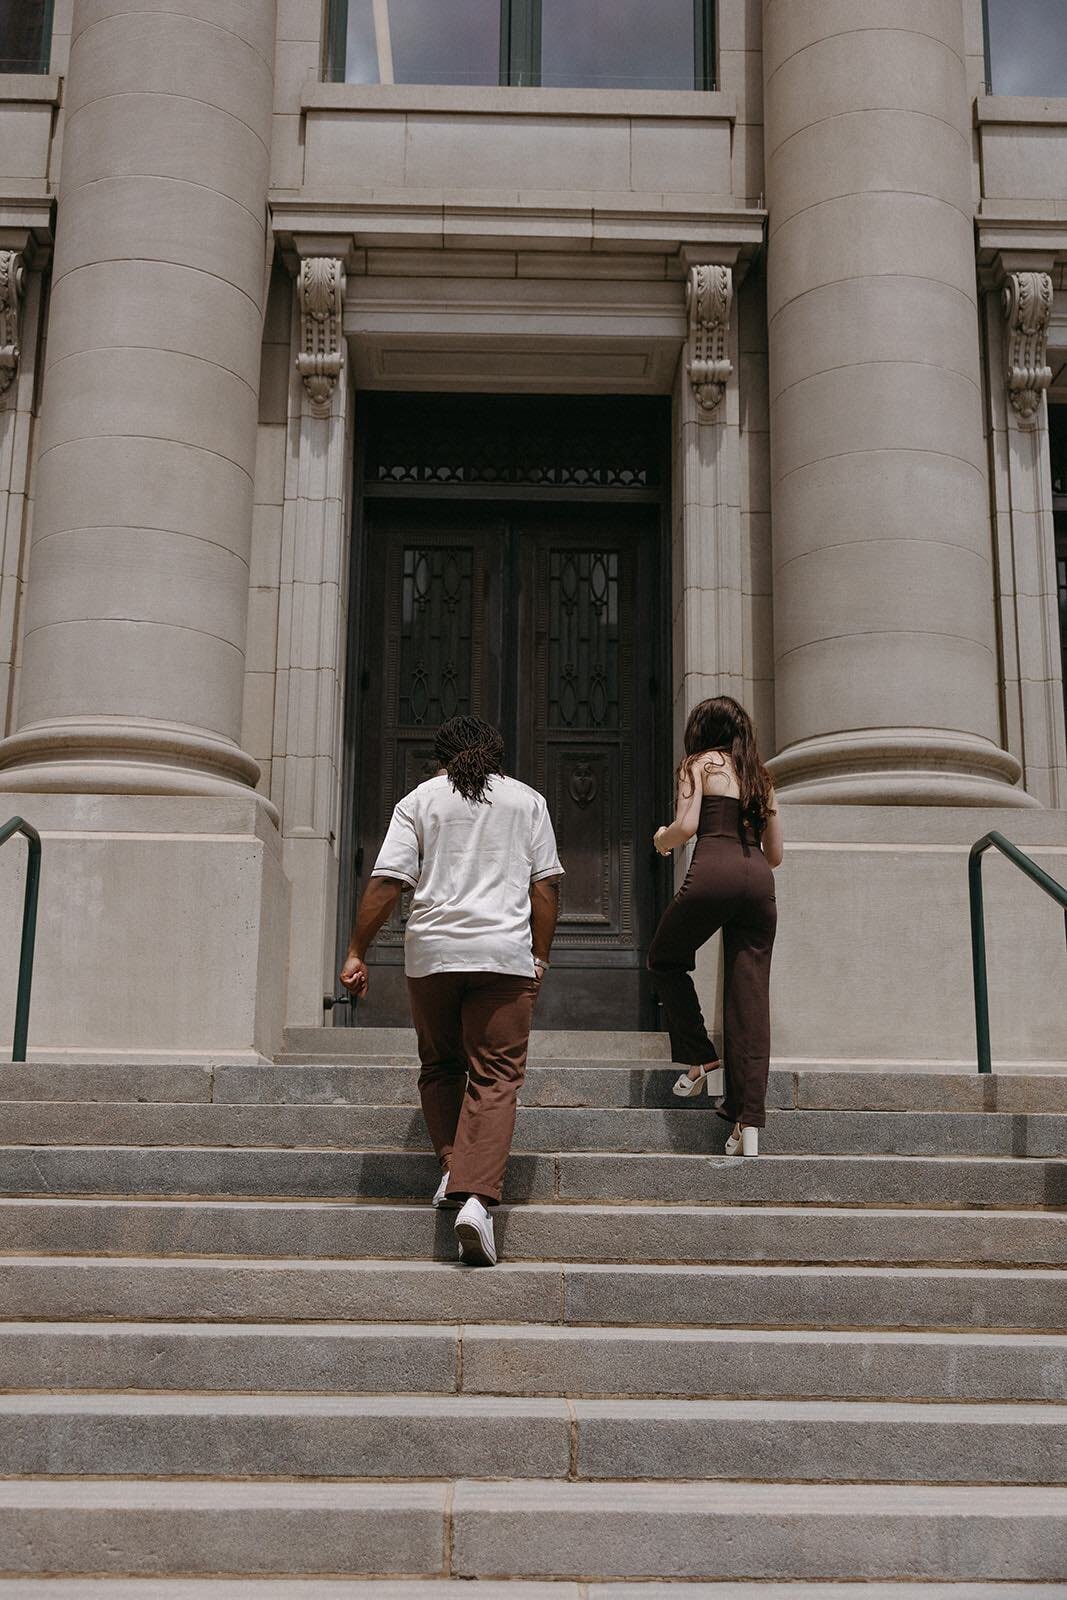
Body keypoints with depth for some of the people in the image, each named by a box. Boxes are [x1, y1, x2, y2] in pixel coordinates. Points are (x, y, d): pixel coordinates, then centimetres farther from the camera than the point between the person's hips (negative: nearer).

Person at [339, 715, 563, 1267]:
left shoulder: (419, 800, 9)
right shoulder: (527, 800, 14)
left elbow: (387, 881, 0)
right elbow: (546, 883, 8)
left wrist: (356, 953, 2)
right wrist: (540, 957, 12)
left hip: (432, 951, 1)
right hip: (505, 952, 0)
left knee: (440, 1067, 19)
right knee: (495, 1076, -3)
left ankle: (452, 1168, 8)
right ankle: (476, 1194, -17)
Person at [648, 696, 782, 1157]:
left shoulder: (700, 763, 9)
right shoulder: (759, 777, 24)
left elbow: (687, 825, -5)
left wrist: (662, 839, 17)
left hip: (713, 871, -5)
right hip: (759, 879, 5)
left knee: (664, 960, 21)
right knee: (751, 998, 2)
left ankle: (702, 1060, 12)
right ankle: (749, 1121, -3)